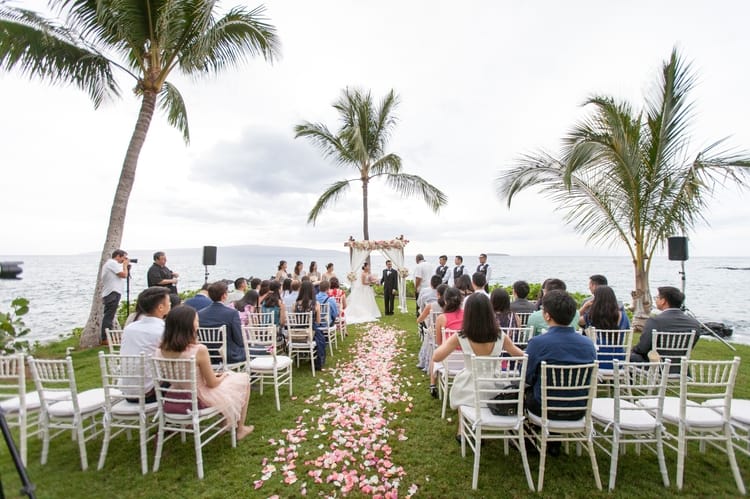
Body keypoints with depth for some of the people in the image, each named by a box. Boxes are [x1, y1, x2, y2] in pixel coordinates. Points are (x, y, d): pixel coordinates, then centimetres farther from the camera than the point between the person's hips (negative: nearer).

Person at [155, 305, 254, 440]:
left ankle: (226, 422, 42)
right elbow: (212, 383, -18)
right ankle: (240, 429, 27)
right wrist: (223, 376, 3)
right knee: (244, 378, 17)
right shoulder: (199, 350, -29)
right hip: (202, 400, -6)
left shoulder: (161, 350, -10)